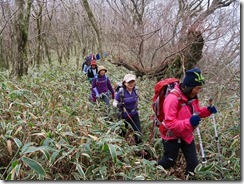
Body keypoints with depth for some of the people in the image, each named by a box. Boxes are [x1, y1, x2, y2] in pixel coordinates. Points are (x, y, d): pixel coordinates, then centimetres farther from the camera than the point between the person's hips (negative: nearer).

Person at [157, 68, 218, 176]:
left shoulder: (192, 97, -4)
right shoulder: (173, 98, -32)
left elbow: (196, 112, 12)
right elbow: (169, 123, -34)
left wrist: (207, 110, -8)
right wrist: (189, 122, -44)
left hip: (187, 135, 7)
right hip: (172, 136, -7)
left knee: (194, 163, 10)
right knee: (169, 162, 13)